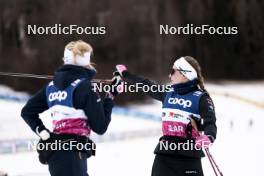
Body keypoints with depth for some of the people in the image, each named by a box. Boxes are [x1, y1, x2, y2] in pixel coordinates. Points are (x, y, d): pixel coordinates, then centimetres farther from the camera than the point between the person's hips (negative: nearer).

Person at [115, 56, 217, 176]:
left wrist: (209, 137, -38)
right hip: (164, 153, 6)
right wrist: (125, 74, 42)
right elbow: (147, 86, 29)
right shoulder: (168, 94, 13)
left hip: (188, 157, -6)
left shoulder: (201, 98, -6)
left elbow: (210, 123, -15)